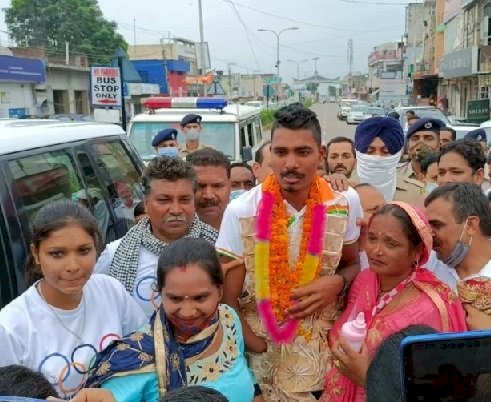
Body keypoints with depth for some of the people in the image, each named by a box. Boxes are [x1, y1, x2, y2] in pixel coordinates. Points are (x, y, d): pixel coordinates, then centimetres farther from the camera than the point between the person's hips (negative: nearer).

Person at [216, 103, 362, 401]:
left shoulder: (345, 203, -8)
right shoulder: (242, 212, -15)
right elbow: (228, 299, -10)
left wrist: (338, 283, -12)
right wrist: (259, 350, -15)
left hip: (327, 348, 3)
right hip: (265, 353, -2)